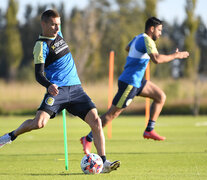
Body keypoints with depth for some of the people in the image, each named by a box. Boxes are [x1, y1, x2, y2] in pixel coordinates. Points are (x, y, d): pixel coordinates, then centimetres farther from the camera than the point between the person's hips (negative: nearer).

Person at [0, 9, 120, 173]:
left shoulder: (58, 35, 15)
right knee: (39, 123, -23)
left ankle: (104, 162, -11)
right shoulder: (41, 45, -7)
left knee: (96, 121, -10)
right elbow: (39, 74, -15)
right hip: (57, 90, -6)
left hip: (76, 88, 6)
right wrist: (49, 85, -35)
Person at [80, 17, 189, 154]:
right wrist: (175, 56, -21)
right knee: (113, 113, -6)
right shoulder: (147, 40, -16)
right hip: (129, 83, -10)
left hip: (137, 81, 10)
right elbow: (156, 59, -31)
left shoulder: (138, 38, 13)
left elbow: (127, 48, 35)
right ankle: (88, 139, -1)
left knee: (161, 97, 8)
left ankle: (149, 130, 8)